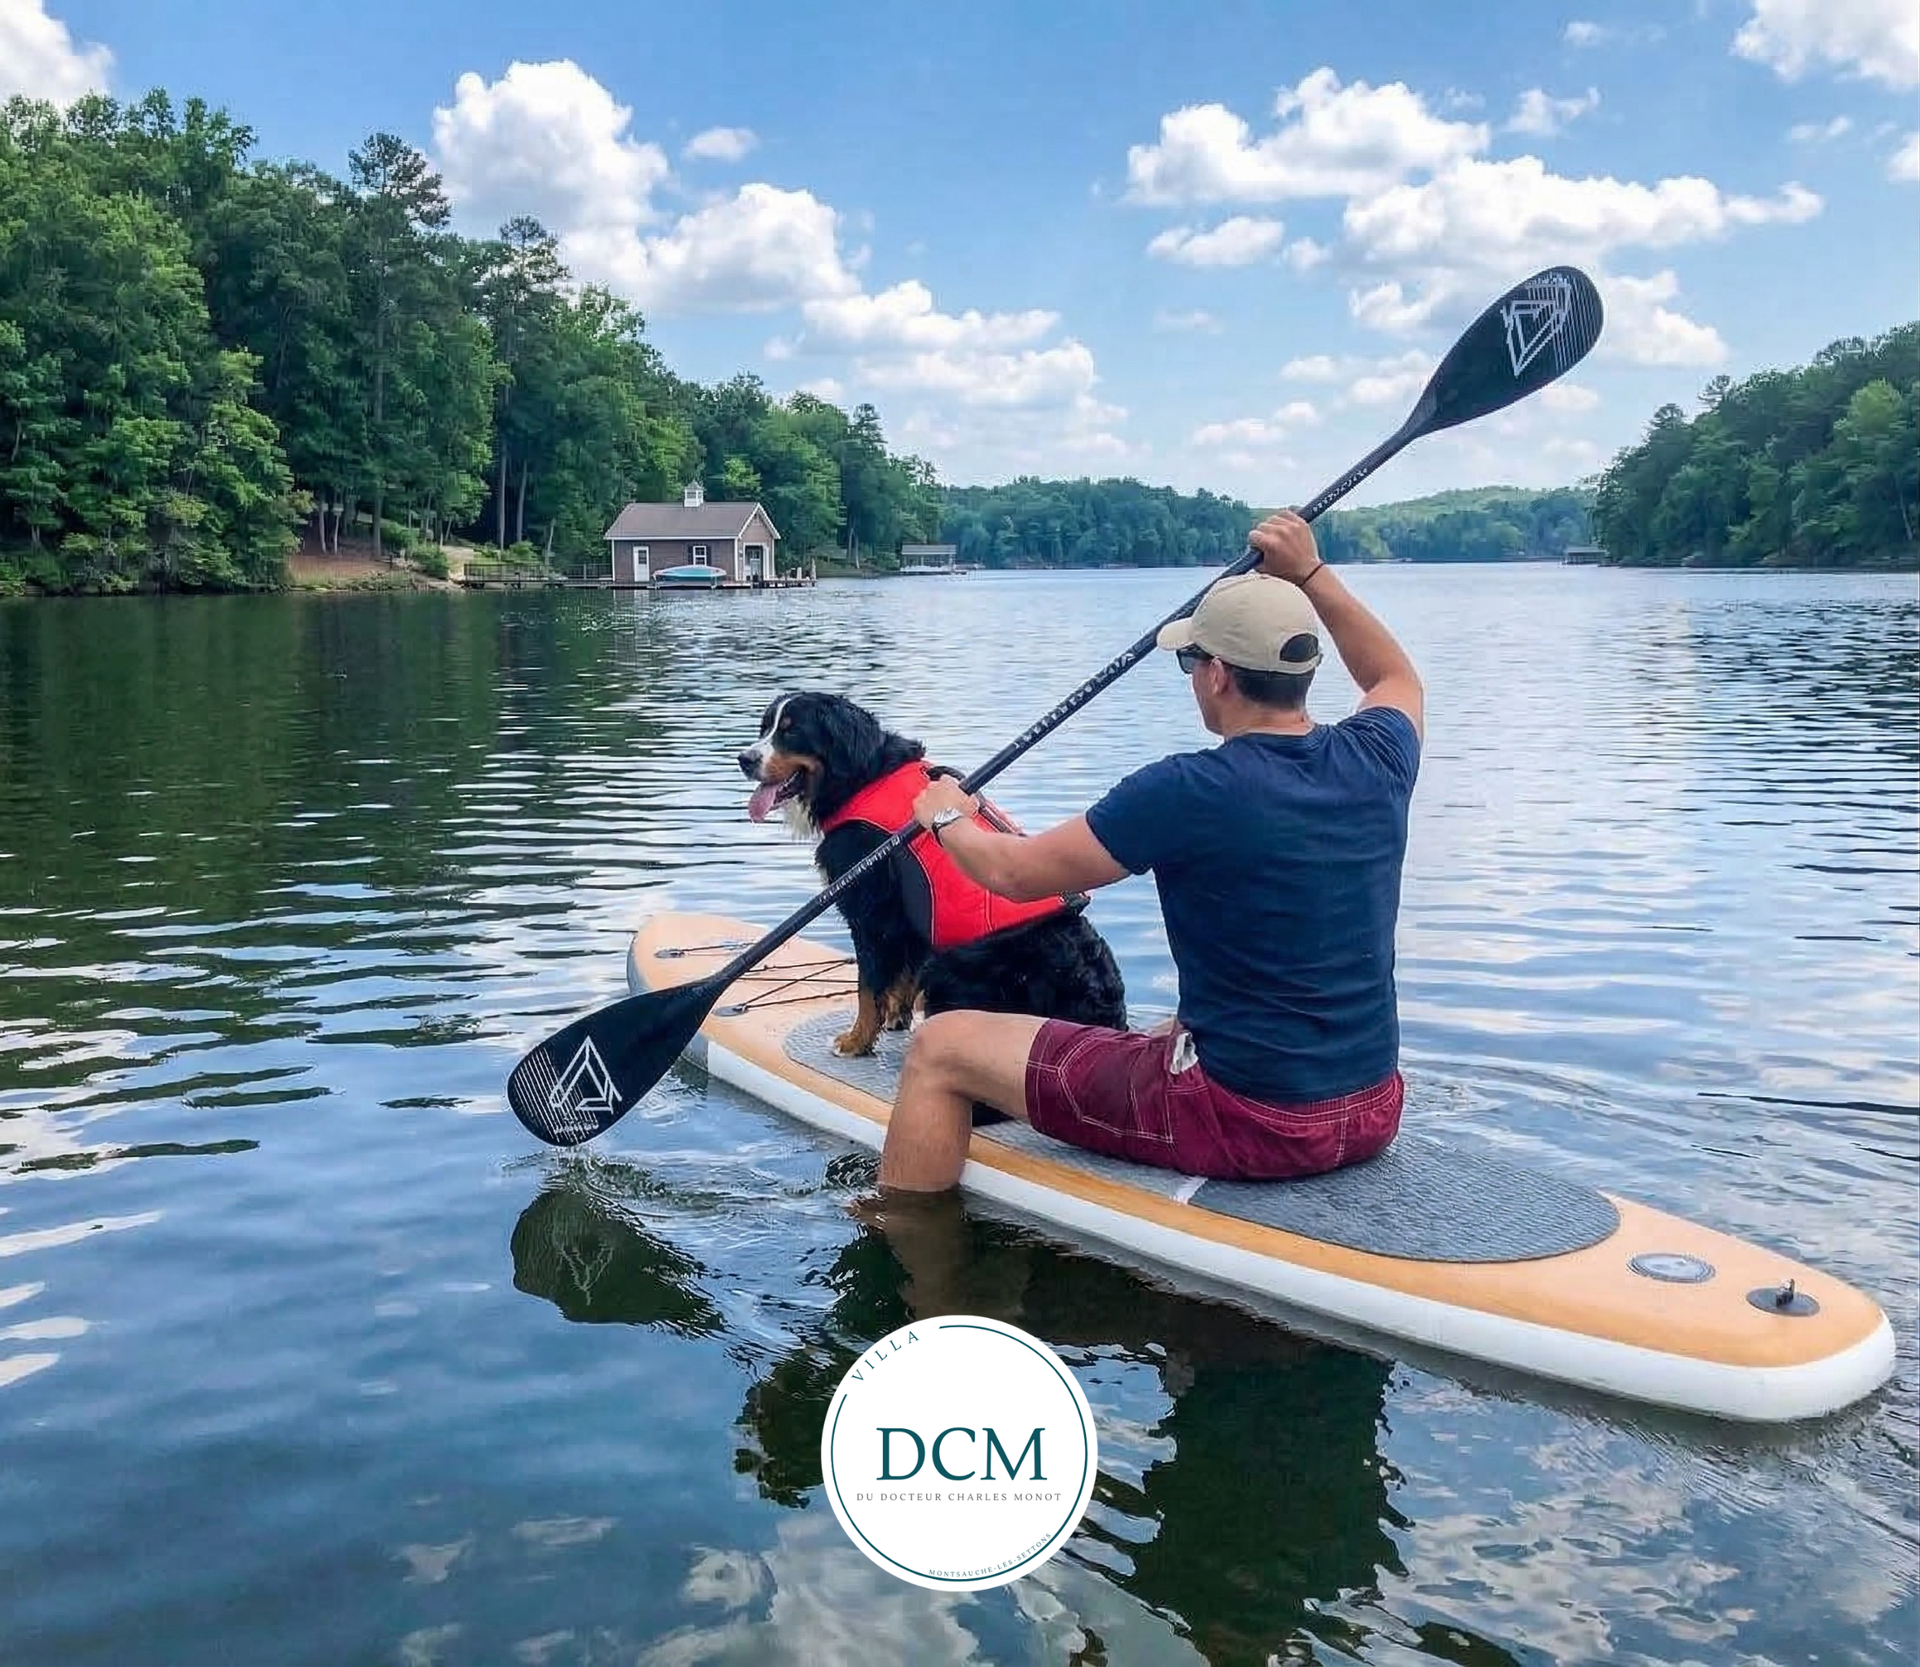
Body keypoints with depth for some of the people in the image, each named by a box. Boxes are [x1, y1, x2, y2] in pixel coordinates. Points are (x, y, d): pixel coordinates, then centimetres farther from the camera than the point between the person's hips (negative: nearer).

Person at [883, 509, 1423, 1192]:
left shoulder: (1190, 792, -21)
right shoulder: (1376, 760, -3)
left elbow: (1015, 872, -10)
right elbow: (1398, 679, 24)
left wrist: (945, 818, 9)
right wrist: (1312, 575, 23)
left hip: (1241, 1123, -7)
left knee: (940, 1047, 4)